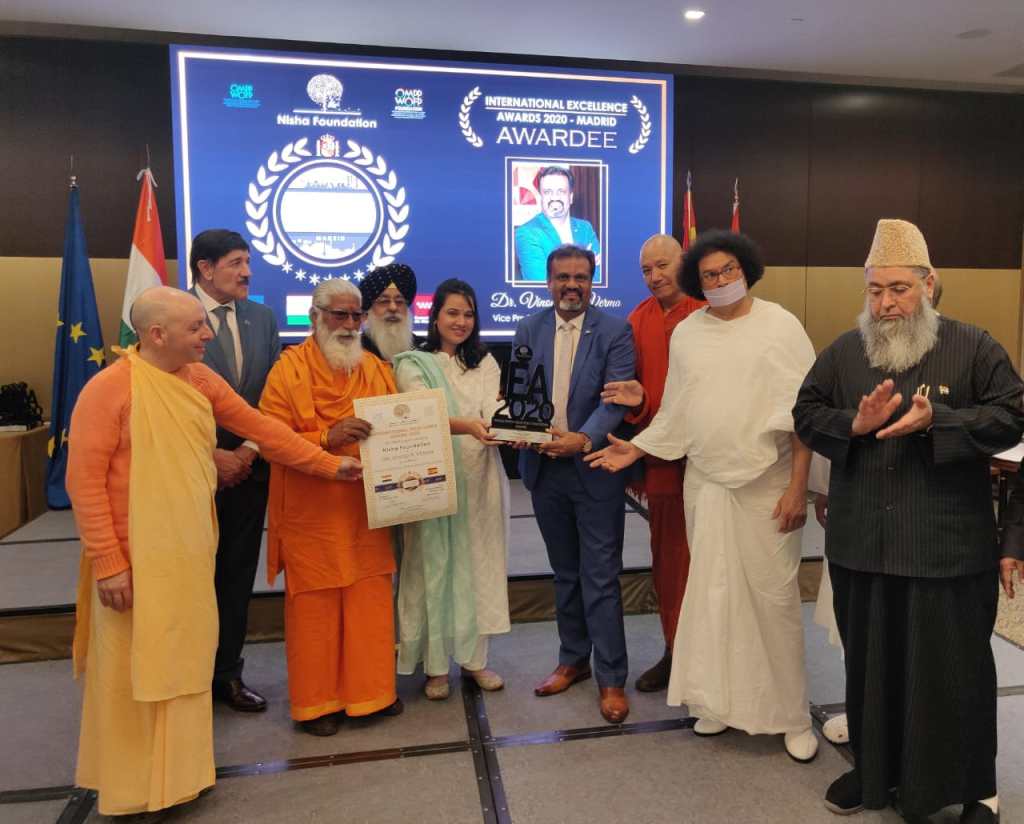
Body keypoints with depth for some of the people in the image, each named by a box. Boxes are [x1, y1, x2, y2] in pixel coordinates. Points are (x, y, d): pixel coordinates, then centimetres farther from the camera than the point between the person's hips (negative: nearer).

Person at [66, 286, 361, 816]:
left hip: (192, 555, 6)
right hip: (137, 562, -6)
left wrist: (329, 465, 9)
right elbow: (84, 482, -14)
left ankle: (177, 772, 33)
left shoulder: (202, 380, 5)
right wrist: (107, 563, -15)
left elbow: (261, 429, 9)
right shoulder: (109, 389, -14)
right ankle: (132, 789, 25)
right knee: (134, 672, 6)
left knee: (184, 665, 16)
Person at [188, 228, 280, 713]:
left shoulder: (262, 317, 7)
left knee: (238, 574, 12)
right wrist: (211, 455, -12)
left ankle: (226, 673, 27)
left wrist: (251, 448, -5)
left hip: (249, 465, 4)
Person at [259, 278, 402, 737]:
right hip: (311, 514, -4)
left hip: (366, 511, 4)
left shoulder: (377, 370, 9)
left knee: (371, 602, 10)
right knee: (315, 607, 5)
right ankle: (316, 699, 23)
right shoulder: (289, 370, -5)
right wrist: (326, 438, -22)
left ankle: (371, 688, 28)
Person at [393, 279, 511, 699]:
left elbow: (493, 411, -4)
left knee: (479, 564, 8)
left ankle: (474, 656, 22)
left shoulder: (485, 364, 12)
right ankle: (436, 664, 15)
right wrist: (469, 426, -34)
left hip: (481, 478, 4)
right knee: (436, 565, 1)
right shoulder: (413, 364, 0)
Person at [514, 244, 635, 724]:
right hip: (545, 468, 4)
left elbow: (616, 398, -13)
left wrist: (583, 439, -28)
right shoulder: (528, 330, 6)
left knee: (601, 577, 2)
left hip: (595, 468, -4)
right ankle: (573, 660, 34)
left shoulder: (615, 332, -5)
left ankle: (611, 678, 16)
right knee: (565, 573, 18)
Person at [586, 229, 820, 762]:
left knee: (774, 596, 1)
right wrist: (635, 449, 5)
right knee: (712, 594, 9)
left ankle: (793, 717, 18)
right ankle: (721, 701, 26)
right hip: (705, 485, 4)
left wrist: (798, 487, -11)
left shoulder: (780, 326, -5)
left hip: (766, 487, -3)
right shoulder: (686, 333, 7)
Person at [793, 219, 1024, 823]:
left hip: (949, 546, -3)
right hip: (862, 543, 3)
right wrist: (854, 424, -15)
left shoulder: (974, 348, -2)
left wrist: (935, 421, -20)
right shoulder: (842, 353, 6)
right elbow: (806, 415, 5)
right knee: (870, 662, 15)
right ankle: (874, 768, 34)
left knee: (955, 669, 9)